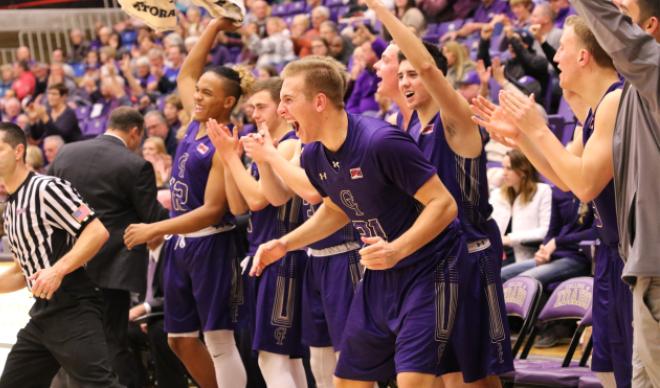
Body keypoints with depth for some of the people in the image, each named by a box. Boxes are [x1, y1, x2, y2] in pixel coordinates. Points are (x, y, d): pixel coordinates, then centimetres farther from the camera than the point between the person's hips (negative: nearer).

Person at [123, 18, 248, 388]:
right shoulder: (196, 124, 7)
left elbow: (212, 210, -21)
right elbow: (185, 75, 20)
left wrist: (154, 230, -24)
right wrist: (213, 28, 13)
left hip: (210, 246, -9)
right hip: (180, 244, 9)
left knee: (219, 340, -5)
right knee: (181, 339, 13)